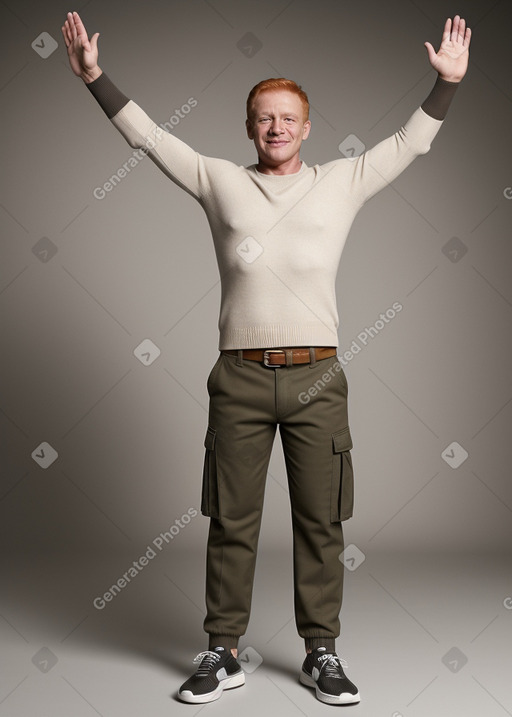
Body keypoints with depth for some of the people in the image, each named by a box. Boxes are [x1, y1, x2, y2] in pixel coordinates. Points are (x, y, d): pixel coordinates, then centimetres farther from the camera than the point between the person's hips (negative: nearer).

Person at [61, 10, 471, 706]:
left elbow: (409, 144, 14)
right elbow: (150, 137, 12)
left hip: (317, 378, 0)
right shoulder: (221, 182, 10)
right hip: (240, 377, 0)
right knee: (232, 520, 6)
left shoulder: (341, 183, 11)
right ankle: (223, 654, 19)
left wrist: (447, 82, 6)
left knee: (321, 521, 6)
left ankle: (321, 653, 20)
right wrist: (95, 77, 8)